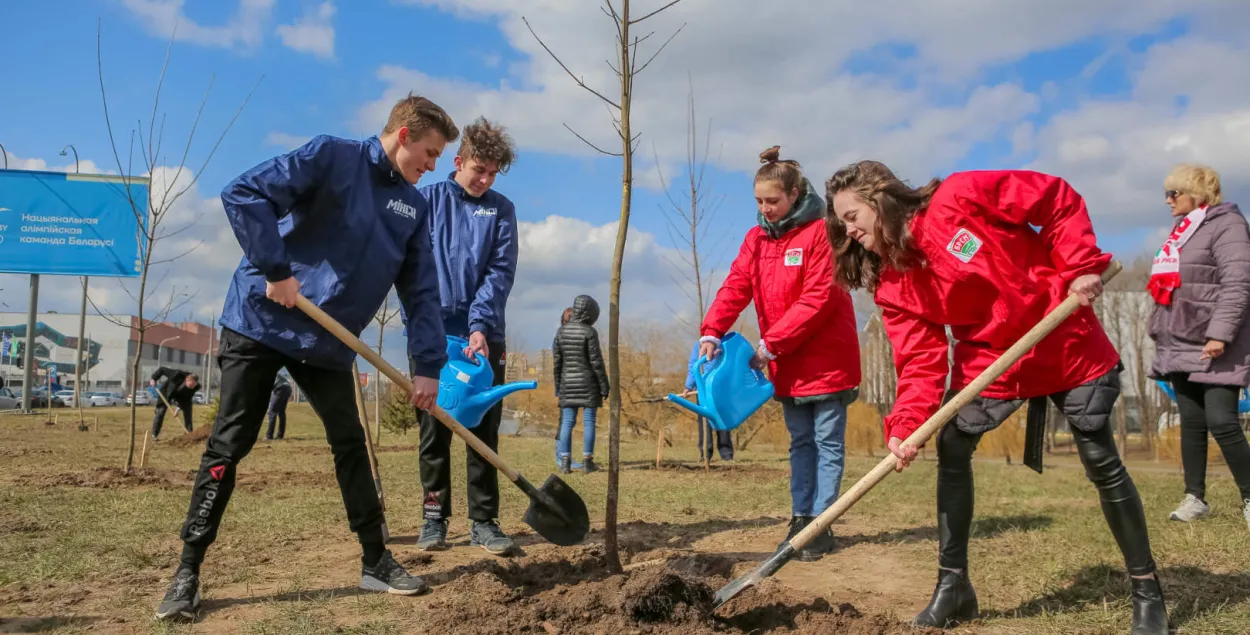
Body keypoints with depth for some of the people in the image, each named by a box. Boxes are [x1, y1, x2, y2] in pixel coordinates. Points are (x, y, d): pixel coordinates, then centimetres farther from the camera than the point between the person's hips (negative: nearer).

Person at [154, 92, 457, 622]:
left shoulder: (413, 206, 6)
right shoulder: (331, 156, -11)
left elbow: (421, 291, 5)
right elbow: (243, 194, -19)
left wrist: (428, 366, -2)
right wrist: (275, 271, -23)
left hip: (328, 340, 5)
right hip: (262, 321, -5)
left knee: (351, 445, 6)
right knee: (227, 447, -1)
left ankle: (375, 561, 17)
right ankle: (187, 572, 12)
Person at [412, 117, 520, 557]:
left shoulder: (501, 210, 7)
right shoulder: (426, 200, 5)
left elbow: (501, 272, -2)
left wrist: (480, 326, -15)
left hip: (484, 335, 1)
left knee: (485, 431, 4)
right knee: (434, 432, 5)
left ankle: (484, 521, 11)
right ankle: (434, 519, 15)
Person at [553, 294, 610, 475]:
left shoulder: (561, 331, 4)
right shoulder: (589, 332, -11)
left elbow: (556, 361, 7)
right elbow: (596, 362, -11)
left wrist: (558, 385, 16)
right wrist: (605, 386, -5)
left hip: (568, 383, 4)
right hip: (588, 383, -4)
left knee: (567, 422, 6)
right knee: (589, 421, 2)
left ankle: (565, 462, 4)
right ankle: (587, 462, 3)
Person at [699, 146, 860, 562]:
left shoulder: (820, 232, -14)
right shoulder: (757, 237, 6)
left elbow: (818, 299, -20)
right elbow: (736, 286, -4)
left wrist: (772, 343, -23)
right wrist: (712, 331, -20)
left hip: (827, 359, -6)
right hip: (787, 364, 6)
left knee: (828, 442, 3)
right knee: (800, 442, 13)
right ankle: (801, 517, 21)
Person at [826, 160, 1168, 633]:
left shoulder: (959, 197, -21)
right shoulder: (891, 286, -7)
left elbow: (1058, 200, -13)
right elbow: (920, 360, -14)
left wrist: (1081, 266, -19)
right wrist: (906, 425, -27)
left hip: (1066, 344, -4)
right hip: (987, 361, 4)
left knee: (1102, 463, 1)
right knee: (952, 447, -6)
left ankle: (1147, 591, 20)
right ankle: (953, 583, 9)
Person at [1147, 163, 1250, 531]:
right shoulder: (1182, 230, 18)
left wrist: (1220, 334, -24)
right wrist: (1161, 334, 18)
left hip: (1216, 347, -7)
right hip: (1180, 346, 8)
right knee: (1191, 424, 8)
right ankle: (1195, 499, 13)